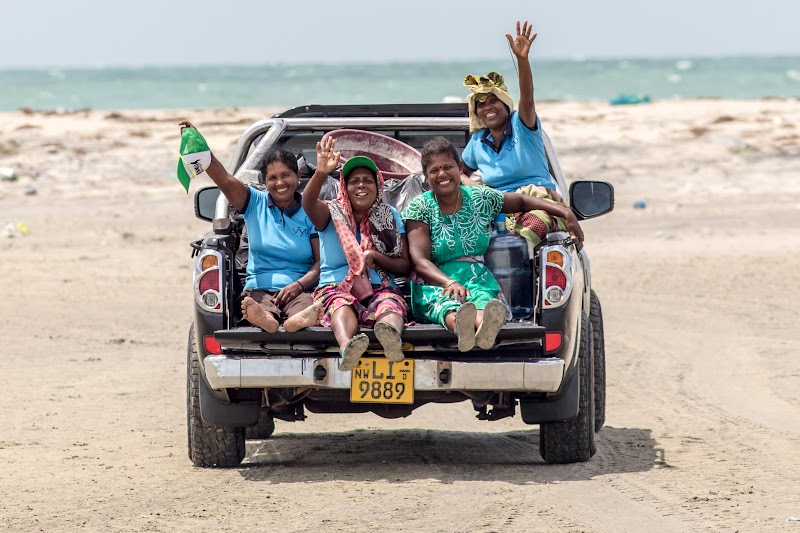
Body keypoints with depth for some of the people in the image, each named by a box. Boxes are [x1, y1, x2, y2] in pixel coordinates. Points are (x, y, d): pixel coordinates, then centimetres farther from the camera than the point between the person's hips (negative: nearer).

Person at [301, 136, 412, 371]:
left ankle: (390, 335, -75)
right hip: (335, 287, -1)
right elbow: (308, 203, -13)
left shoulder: (390, 216, 18)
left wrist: (376, 257, -7)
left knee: (390, 304, -36)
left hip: (379, 288, 1)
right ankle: (347, 346, -73)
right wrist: (321, 173, -34)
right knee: (341, 304, -38)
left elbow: (405, 266, 14)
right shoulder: (332, 213, 12)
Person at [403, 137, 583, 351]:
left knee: (484, 300, -40)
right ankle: (460, 324, -80)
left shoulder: (481, 199, 13)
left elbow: (522, 201, 29)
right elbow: (420, 260, -8)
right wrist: (449, 283, -29)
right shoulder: (419, 208, 2)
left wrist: (565, 213, 15)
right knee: (449, 305, -42)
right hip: (435, 283, -2)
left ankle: (485, 326, -78)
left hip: (477, 281, 2)